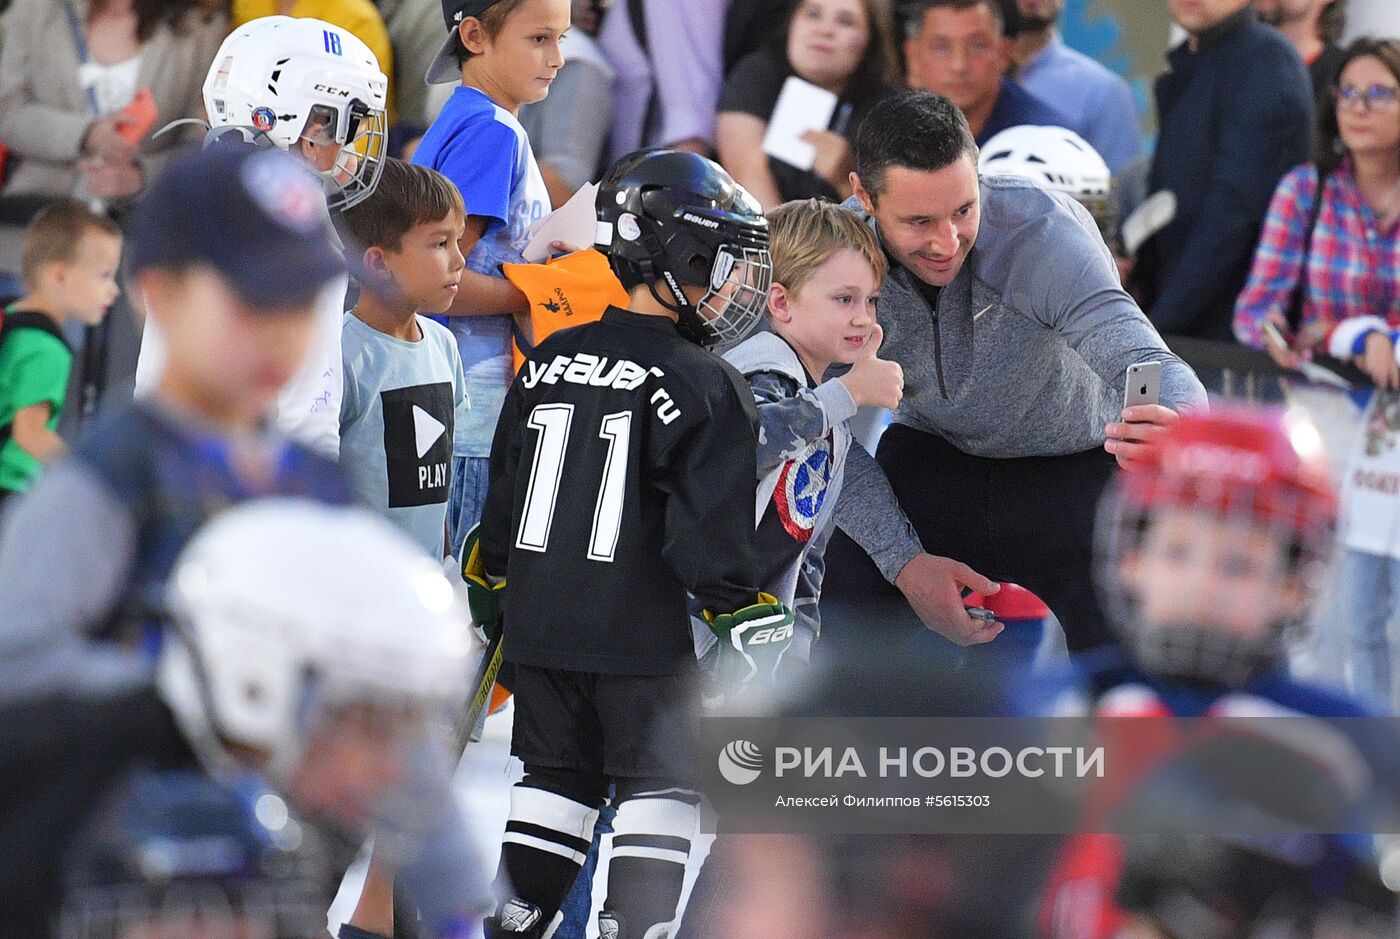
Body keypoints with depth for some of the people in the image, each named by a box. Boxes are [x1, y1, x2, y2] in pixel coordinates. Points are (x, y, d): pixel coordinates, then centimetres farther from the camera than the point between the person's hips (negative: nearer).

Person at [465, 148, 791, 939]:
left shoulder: (549, 362, 7)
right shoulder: (704, 386, -11)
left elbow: (502, 495, 13)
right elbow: (709, 527, -15)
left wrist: (486, 594, 23)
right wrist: (745, 620, -10)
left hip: (541, 626, 6)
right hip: (643, 636, -6)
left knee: (557, 778, 17)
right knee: (661, 785, 4)